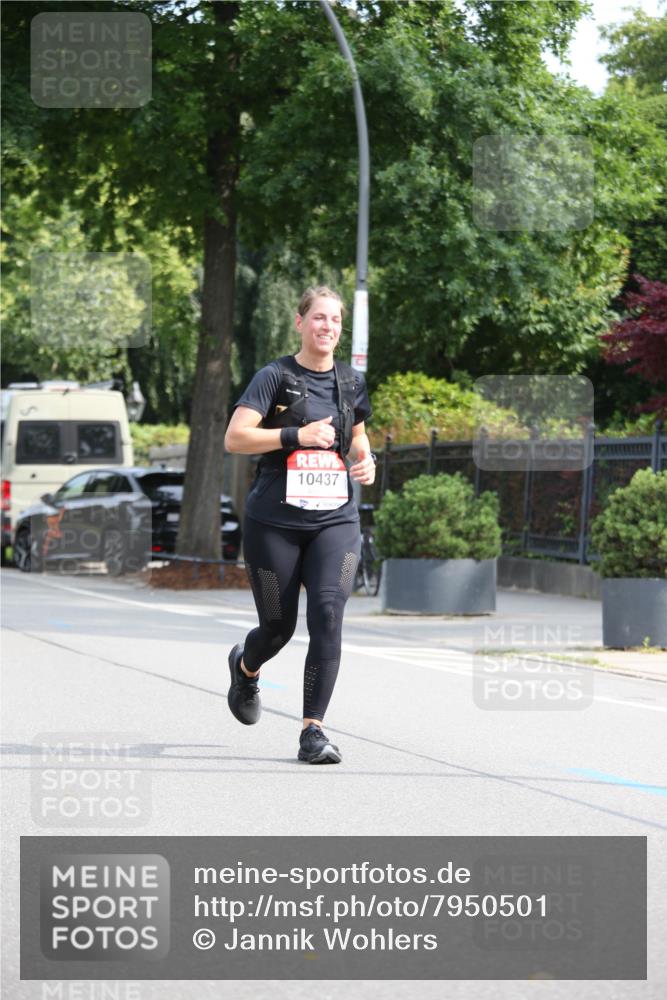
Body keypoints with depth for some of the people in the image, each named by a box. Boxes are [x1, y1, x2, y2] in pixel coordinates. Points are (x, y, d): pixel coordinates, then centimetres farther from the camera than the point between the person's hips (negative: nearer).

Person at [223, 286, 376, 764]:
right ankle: (245, 667, 45)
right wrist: (296, 434, -21)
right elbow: (235, 438, -13)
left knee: (328, 614, -17)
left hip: (335, 521, 3)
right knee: (279, 627, 6)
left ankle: (313, 730, -14)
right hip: (275, 522, -3)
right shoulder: (275, 377, -4)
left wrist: (367, 460, 6)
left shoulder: (351, 382, 10)